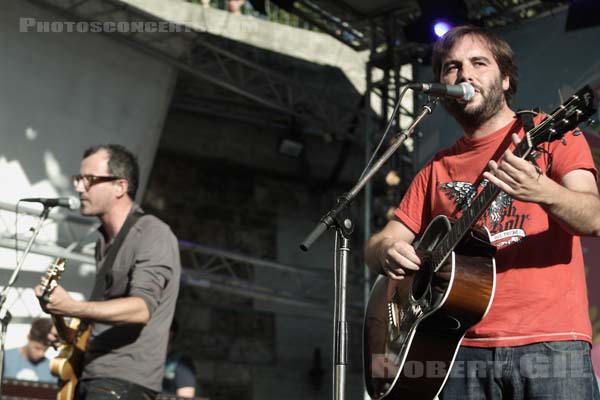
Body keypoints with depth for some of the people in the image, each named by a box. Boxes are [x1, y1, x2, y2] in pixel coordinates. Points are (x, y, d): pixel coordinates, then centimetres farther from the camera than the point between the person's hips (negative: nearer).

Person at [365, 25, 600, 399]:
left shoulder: (547, 134, 8)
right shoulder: (438, 170, 19)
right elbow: (378, 244, 19)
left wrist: (543, 192, -28)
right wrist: (387, 252, -6)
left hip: (550, 344, -3)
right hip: (463, 352, 3)